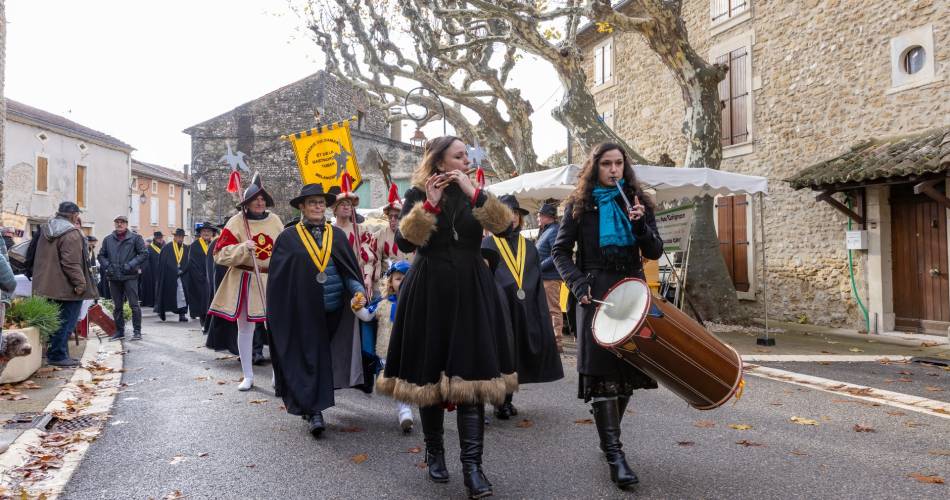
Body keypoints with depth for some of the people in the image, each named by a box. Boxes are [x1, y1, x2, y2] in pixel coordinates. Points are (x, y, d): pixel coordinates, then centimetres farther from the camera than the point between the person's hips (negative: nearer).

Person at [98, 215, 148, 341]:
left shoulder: (135, 238, 0)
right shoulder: (108, 239, 11)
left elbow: (144, 254, -3)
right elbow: (101, 255, 16)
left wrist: (131, 265, -12)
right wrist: (107, 266, -1)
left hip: (130, 276, -4)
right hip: (114, 277, 4)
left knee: (134, 304, -5)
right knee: (117, 306, 11)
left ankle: (137, 331, 2)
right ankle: (119, 331, 21)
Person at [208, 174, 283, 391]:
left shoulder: (274, 220, 5)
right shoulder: (236, 222, -6)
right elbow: (220, 254, -9)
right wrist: (242, 248, -24)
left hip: (272, 281, 2)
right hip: (245, 282, -2)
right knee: (245, 328, 7)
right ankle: (248, 376, 20)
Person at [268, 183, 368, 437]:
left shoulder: (338, 235, 8)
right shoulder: (288, 238, 0)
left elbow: (350, 270, 5)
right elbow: (277, 278, 1)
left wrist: (358, 291, -13)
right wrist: (277, 315, -3)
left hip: (334, 312, 3)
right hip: (302, 312, -3)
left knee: (325, 358, 10)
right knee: (307, 359, -1)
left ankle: (312, 409, 25)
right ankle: (313, 412, 6)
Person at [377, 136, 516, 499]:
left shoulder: (475, 193, 9)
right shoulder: (417, 194, 2)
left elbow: (503, 224, -9)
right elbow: (404, 242, -12)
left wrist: (474, 193, -16)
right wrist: (429, 203, -17)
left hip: (471, 292, 1)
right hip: (429, 292, -1)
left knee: (471, 376, -6)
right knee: (429, 372, 6)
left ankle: (472, 464, -4)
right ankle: (434, 452, 25)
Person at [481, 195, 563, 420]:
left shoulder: (529, 246, 15)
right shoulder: (488, 243, 2)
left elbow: (538, 283, 13)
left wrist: (541, 313, 6)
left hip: (524, 310, 4)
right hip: (498, 307, -4)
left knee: (517, 356, 9)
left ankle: (507, 400, 22)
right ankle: (500, 403, 6)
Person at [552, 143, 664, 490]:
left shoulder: (638, 202, 8)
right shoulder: (579, 204, 2)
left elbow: (654, 252, 4)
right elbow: (561, 251, 2)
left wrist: (640, 224, -14)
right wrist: (579, 285, -12)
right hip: (597, 292, -3)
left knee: (628, 367, 7)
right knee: (603, 371, -9)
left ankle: (609, 436, 24)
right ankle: (614, 452, -7)